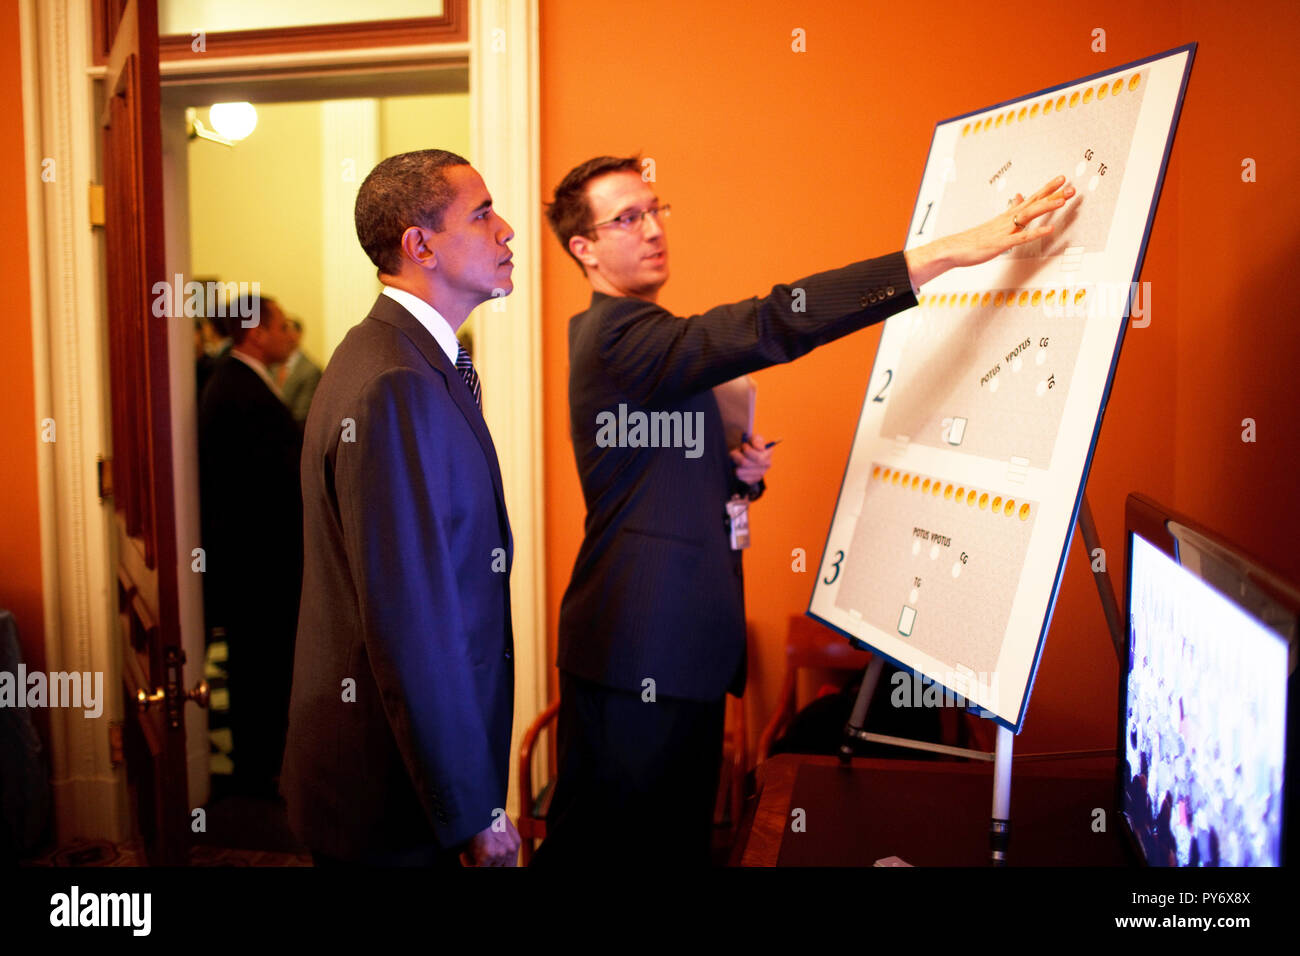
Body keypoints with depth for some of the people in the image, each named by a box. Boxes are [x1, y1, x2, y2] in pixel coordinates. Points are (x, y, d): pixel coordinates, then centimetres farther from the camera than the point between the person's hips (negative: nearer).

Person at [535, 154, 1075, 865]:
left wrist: (733, 468, -2)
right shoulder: (618, 335, -17)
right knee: (587, 836, 4)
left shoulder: (620, 333, 16)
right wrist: (948, 251, -32)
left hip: (680, 646, 10)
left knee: (681, 835, 16)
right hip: (635, 653, -10)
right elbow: (773, 325, -31)